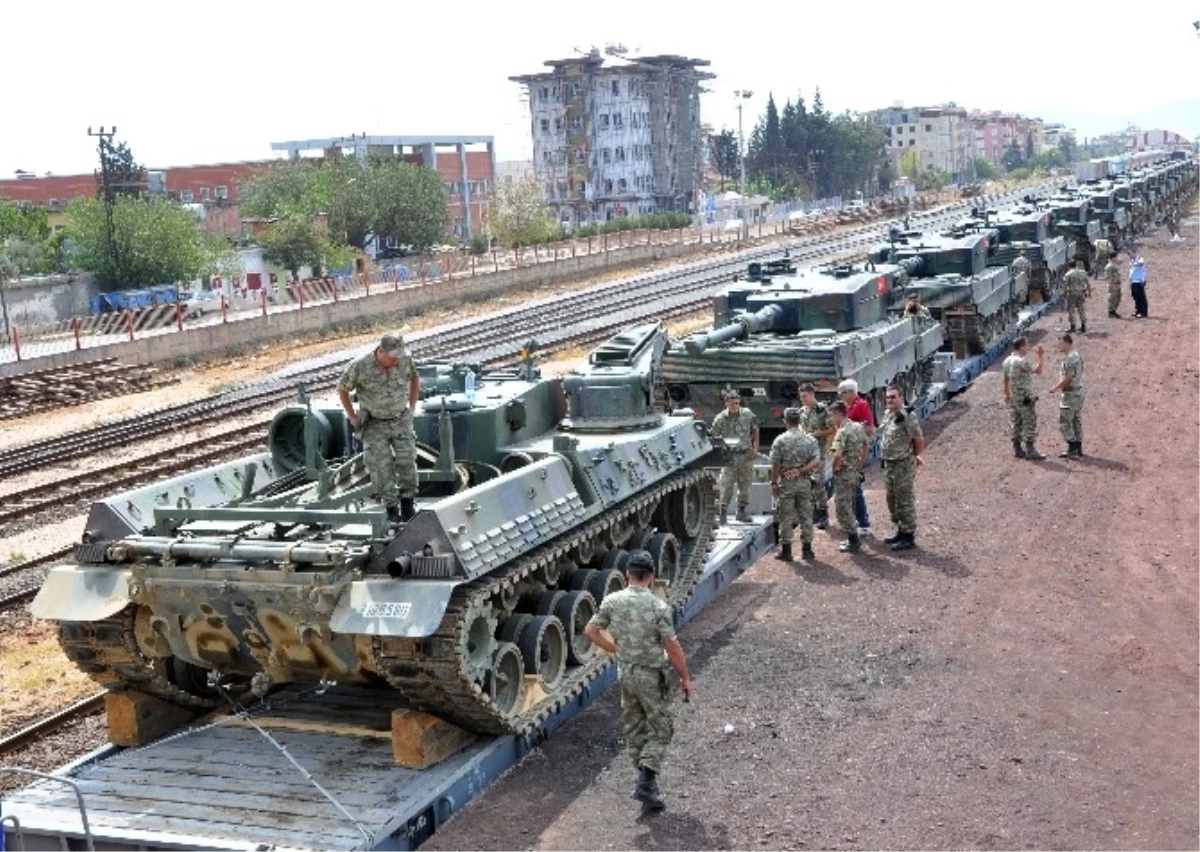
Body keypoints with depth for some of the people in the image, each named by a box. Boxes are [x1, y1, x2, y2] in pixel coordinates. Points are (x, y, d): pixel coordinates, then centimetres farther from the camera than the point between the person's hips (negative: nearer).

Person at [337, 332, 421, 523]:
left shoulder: (406, 360, -12)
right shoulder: (360, 366, -21)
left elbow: (414, 379, 11)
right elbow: (342, 389, -5)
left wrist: (412, 407, 8)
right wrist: (352, 417, -2)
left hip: (401, 420, 2)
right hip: (375, 424, -2)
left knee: (407, 462, -3)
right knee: (381, 467, -5)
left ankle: (407, 506, 11)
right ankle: (391, 509, 6)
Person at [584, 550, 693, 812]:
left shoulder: (612, 601, -5)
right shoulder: (658, 606, -18)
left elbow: (591, 631, 1)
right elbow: (672, 647, -15)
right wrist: (685, 678, -3)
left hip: (625, 673, 5)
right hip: (651, 675, -5)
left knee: (633, 730, 17)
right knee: (661, 730, 6)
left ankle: (646, 781, 24)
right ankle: (646, 782, -5)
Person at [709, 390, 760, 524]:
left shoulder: (748, 414, 0)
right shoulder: (720, 419, -7)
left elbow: (755, 431, 12)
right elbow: (713, 437, -2)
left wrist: (755, 448, 5)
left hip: (746, 455, 3)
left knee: (745, 485, 10)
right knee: (726, 486, -7)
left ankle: (742, 511, 22)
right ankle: (723, 512, 2)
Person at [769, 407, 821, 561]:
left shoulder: (780, 440, -8)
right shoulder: (810, 439, 0)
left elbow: (775, 465, -7)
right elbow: (816, 462, -7)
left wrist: (774, 483, 2)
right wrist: (800, 471, -8)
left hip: (786, 483, -2)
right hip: (804, 482, 2)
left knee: (786, 517, 4)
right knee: (806, 516, 10)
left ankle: (786, 550, 8)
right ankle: (807, 549, 14)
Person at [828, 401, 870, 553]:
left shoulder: (842, 432, -20)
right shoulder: (858, 427, 6)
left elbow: (838, 455, -31)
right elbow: (866, 446, 17)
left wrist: (835, 468, -14)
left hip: (844, 474, -9)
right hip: (855, 472, 9)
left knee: (842, 508, 1)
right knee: (848, 506, 20)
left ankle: (853, 542, 5)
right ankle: (853, 539, 26)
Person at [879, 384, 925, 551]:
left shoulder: (907, 417, -17)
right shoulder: (887, 416, 9)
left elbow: (919, 440, -13)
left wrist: (916, 456, 2)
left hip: (903, 464, -9)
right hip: (889, 463, 9)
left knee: (904, 501, -2)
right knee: (892, 500, 17)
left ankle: (909, 536, 6)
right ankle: (901, 531, 29)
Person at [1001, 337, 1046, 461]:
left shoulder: (1007, 361, 9)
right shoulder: (1022, 361, -19)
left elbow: (1006, 379, 16)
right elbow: (1038, 371, -12)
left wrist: (1006, 394, 25)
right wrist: (1040, 356, -6)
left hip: (1013, 398, 9)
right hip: (1025, 398, -9)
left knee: (1017, 423, 13)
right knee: (1030, 424, -4)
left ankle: (1017, 449, 17)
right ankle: (1030, 451, -5)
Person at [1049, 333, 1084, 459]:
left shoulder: (1070, 358, -18)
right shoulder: (1077, 356, 14)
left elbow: (1068, 378, -22)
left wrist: (1056, 388, -12)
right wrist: (1060, 386, 17)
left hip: (1070, 393, -10)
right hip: (1078, 392, 10)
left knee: (1065, 421, -5)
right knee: (1077, 421, 13)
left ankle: (1072, 449, -6)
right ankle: (1078, 449, 18)